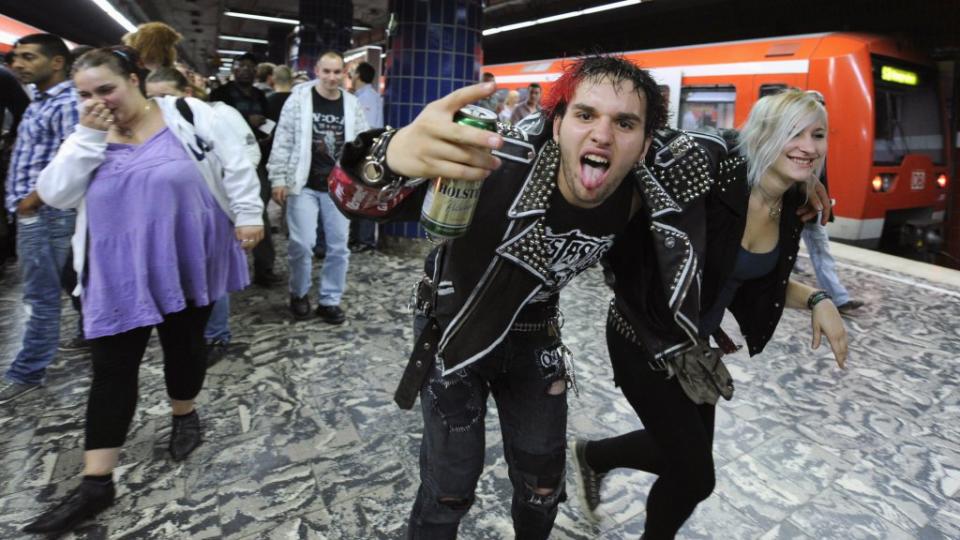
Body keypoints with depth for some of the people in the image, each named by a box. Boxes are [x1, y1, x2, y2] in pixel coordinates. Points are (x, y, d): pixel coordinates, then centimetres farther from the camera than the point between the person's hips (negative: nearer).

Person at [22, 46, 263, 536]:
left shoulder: (186, 115, -5)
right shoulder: (87, 138, 6)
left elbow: (235, 165, -5)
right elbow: (54, 194, -5)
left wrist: (247, 216, -10)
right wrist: (90, 137, -12)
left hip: (185, 264, -2)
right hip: (119, 274, 3)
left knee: (183, 343, 14)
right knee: (111, 367, 1)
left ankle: (184, 415, 42)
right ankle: (96, 482, 8)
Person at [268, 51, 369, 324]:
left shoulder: (352, 105, 6)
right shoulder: (299, 99, -2)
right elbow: (283, 142, -3)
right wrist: (278, 179, -7)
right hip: (304, 185, -3)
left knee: (338, 247, 5)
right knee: (302, 243, -4)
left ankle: (330, 300, 19)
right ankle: (298, 293, 20)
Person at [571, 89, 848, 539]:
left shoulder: (790, 212, -2)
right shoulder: (712, 181, -26)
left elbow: (763, 282, 11)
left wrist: (817, 300, -4)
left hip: (696, 344, 8)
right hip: (644, 339, -8)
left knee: (684, 450, 24)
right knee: (695, 474, 4)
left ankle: (593, 456, 50)